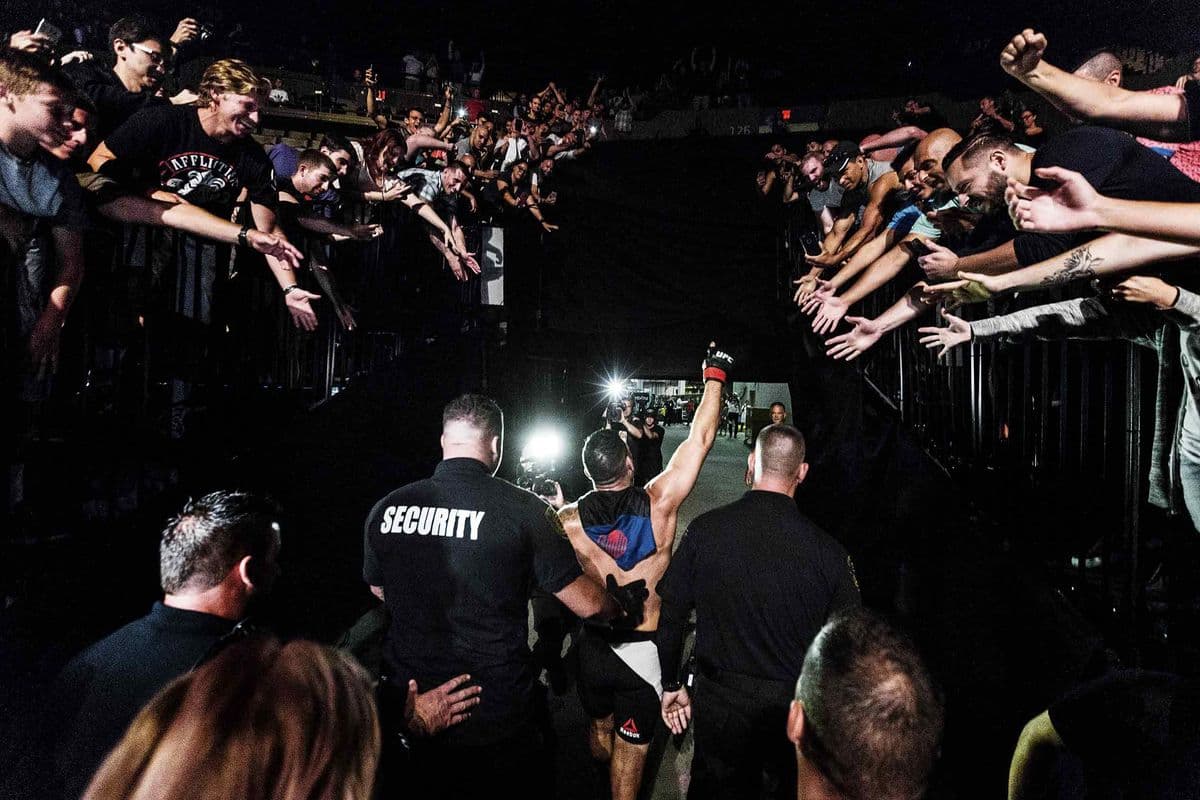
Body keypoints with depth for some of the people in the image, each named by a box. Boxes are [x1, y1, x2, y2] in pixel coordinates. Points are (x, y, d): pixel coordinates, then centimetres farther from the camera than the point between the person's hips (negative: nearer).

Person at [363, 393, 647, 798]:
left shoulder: (386, 509, -7)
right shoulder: (523, 509, -18)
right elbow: (588, 604, -11)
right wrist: (623, 605, 11)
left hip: (410, 715, 3)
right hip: (498, 724, -3)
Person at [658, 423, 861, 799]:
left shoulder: (705, 529, -14)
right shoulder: (827, 550, -17)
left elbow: (670, 613, -7)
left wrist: (672, 685, 8)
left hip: (720, 700, 1)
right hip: (798, 706, 0)